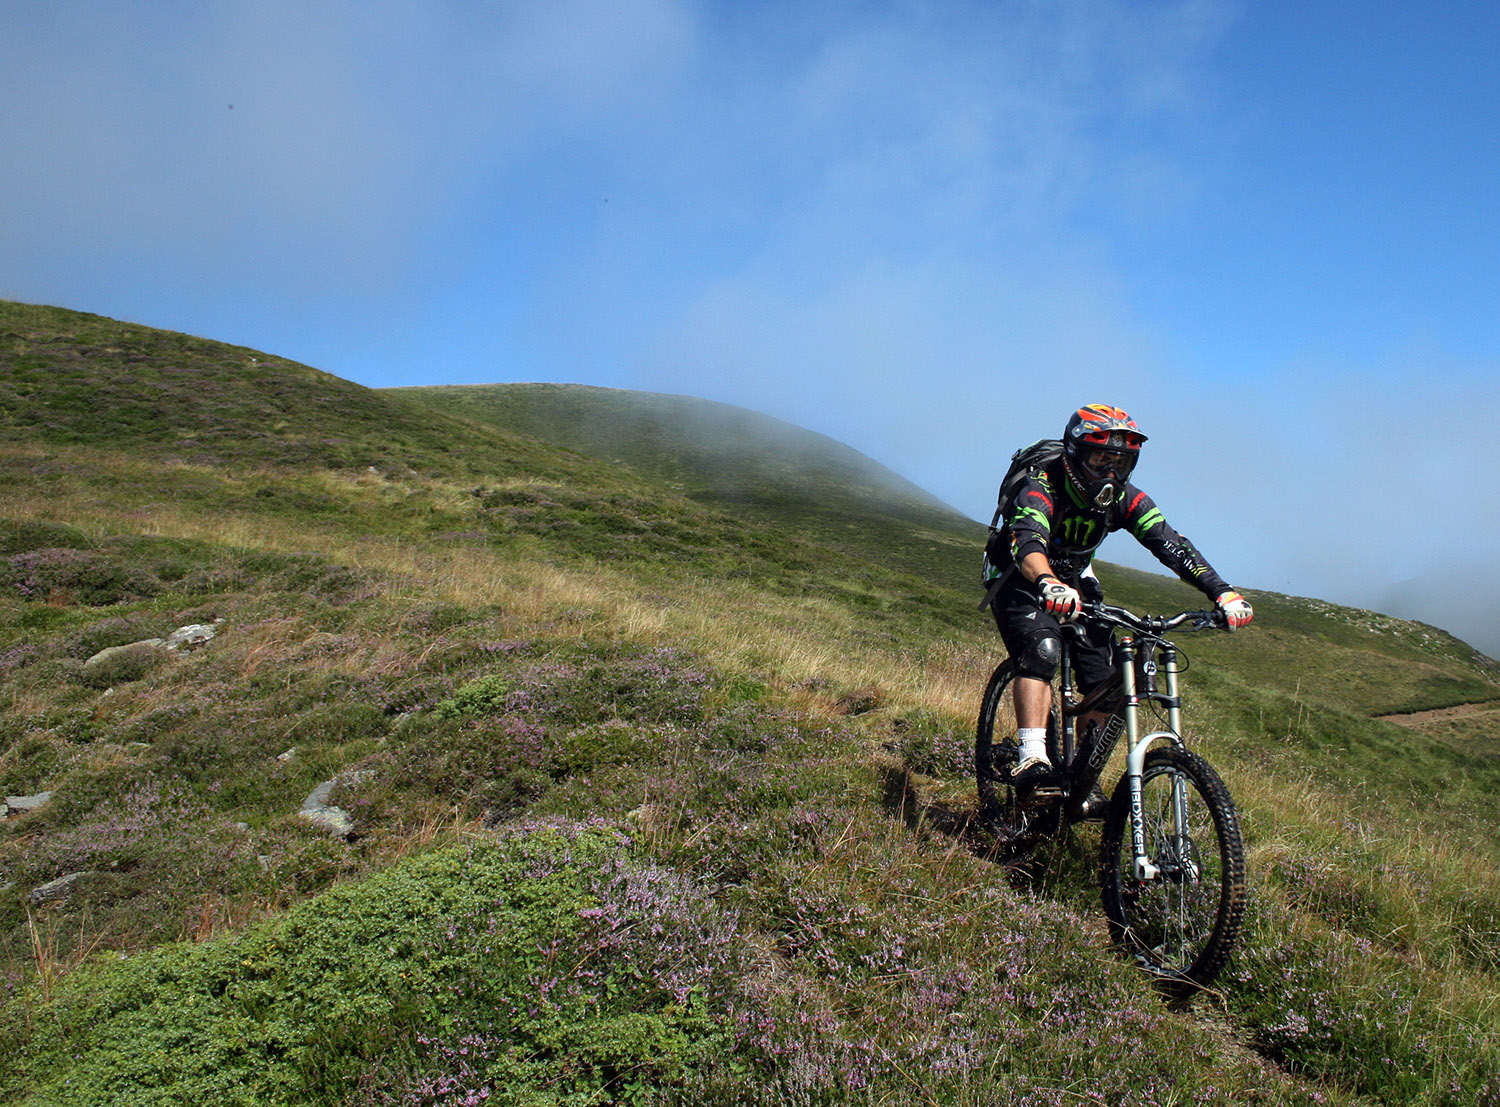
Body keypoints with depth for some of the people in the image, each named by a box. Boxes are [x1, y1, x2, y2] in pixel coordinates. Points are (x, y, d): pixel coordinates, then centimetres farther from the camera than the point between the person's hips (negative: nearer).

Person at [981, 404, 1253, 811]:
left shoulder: (1123, 498, -15)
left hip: (1073, 582, 5)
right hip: (1019, 581, -5)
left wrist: (1223, 593, -37)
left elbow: (1172, 545, -24)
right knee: (1042, 648, -33)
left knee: (1106, 678, -9)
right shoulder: (1042, 488, -30)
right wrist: (1049, 586, -70)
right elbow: (1028, 543, -49)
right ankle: (1031, 762, -37)